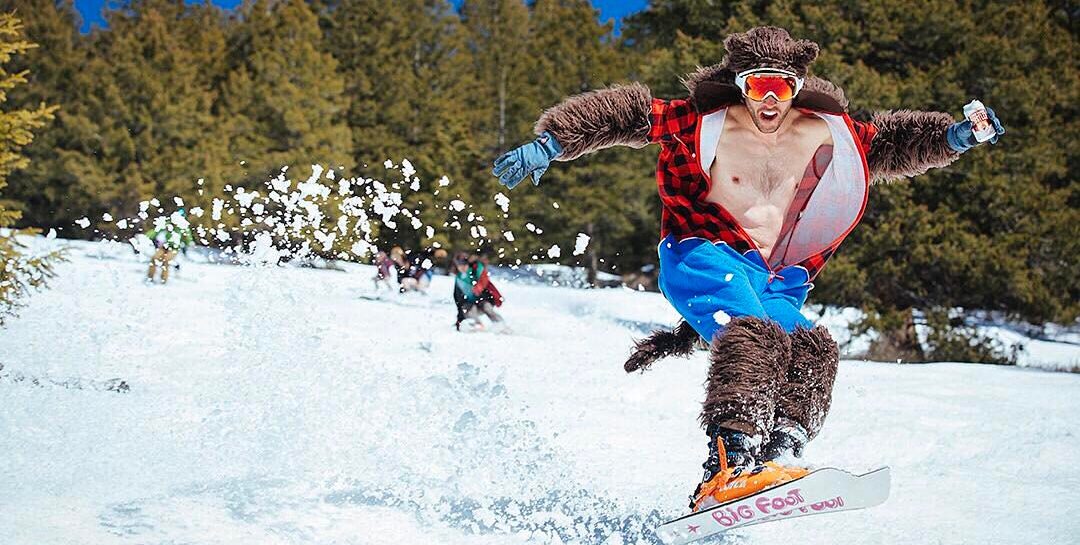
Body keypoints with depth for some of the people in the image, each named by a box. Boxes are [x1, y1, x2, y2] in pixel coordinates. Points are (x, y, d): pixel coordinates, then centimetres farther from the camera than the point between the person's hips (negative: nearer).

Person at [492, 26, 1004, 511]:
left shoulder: (825, 134, 12)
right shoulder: (707, 123, 0)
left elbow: (894, 141, 21)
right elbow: (625, 112, -2)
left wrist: (952, 137, 5)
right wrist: (551, 143, -10)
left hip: (776, 283, 6)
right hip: (704, 257, -5)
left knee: (811, 347, -25)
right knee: (752, 334, -34)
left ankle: (780, 452, -40)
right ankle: (730, 462, -48)